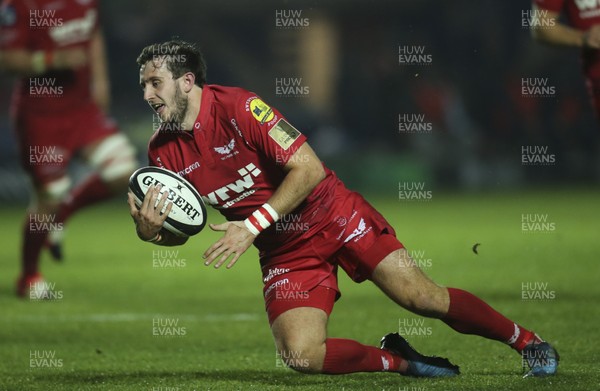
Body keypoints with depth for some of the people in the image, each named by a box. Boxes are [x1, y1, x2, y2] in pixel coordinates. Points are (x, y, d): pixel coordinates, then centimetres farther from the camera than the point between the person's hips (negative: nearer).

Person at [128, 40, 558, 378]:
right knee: (301, 355, -19)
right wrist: (151, 231, -18)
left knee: (422, 297, -13)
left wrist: (252, 226, -28)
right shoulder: (163, 152, -3)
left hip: (332, 217, -4)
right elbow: (179, 229, 7)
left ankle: (527, 340, 7)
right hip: (284, 252, 4)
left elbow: (308, 168, -23)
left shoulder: (238, 107, -19)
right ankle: (398, 361, 5)